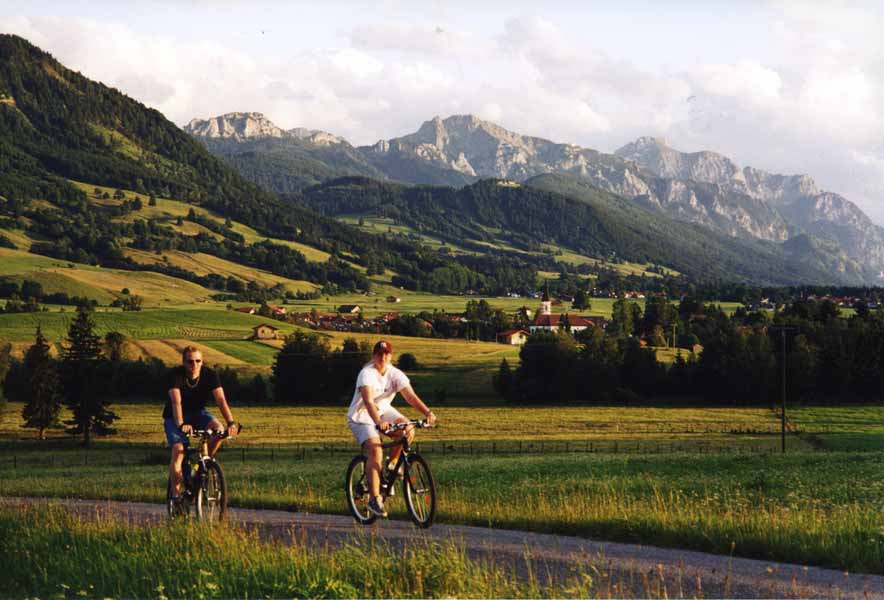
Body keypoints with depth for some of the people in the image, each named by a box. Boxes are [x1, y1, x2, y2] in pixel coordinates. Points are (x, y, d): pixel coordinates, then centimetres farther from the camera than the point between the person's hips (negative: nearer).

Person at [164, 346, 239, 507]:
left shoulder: (210, 375, -17)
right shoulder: (176, 375, -24)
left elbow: (221, 400, -27)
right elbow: (176, 402, -37)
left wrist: (231, 422, -43)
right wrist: (181, 425, -54)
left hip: (197, 413, 2)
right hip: (174, 417, -2)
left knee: (219, 430, -27)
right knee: (178, 450, -22)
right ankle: (175, 495, -14)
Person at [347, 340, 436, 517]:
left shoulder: (395, 374, -9)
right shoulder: (367, 374, -24)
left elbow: (410, 396, -20)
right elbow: (368, 401, -38)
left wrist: (428, 412, -37)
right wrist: (379, 422, -55)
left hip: (384, 411, 5)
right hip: (361, 416, -5)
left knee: (408, 430, -21)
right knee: (375, 451, -25)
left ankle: (392, 464, 3)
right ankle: (374, 498, -20)